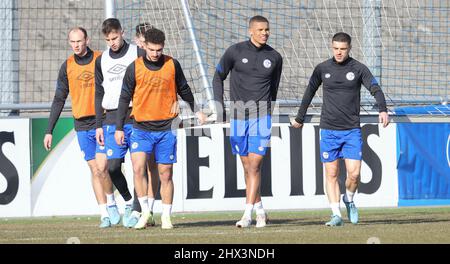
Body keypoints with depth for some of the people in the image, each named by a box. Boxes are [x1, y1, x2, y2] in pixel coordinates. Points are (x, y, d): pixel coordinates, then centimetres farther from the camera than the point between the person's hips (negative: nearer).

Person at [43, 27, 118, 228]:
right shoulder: (67, 67, 6)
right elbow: (59, 100, 10)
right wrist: (49, 131, 6)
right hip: (82, 126, 3)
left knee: (102, 168, -10)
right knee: (94, 170, 0)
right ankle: (105, 214, 3)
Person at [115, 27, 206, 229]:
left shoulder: (172, 65, 2)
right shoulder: (135, 67, -2)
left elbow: (184, 90, 18)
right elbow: (125, 97, 3)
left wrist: (196, 111, 28)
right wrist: (119, 127, 2)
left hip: (166, 129, 1)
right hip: (141, 129, -1)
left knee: (165, 174, 4)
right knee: (138, 168, -17)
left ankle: (166, 217, 14)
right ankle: (145, 212, -7)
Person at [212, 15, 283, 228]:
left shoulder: (274, 57, 3)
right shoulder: (235, 52, -2)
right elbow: (218, 77, 9)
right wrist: (219, 106, 1)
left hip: (261, 117, -1)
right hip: (238, 118, 1)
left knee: (254, 166, -11)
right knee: (247, 168, 8)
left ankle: (248, 214, -12)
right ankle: (260, 211, 21)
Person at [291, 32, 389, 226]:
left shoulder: (358, 69, 0)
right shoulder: (322, 69, 5)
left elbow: (375, 89, -9)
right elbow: (309, 92, 18)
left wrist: (383, 110, -28)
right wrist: (299, 118, 25)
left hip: (352, 130, -1)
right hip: (328, 130, 1)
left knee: (354, 173, -8)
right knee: (331, 174, -1)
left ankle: (349, 200, 21)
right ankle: (336, 215, 5)